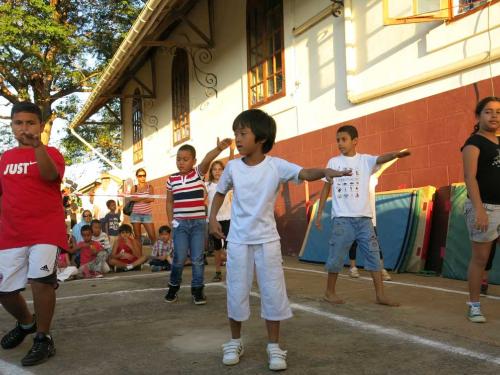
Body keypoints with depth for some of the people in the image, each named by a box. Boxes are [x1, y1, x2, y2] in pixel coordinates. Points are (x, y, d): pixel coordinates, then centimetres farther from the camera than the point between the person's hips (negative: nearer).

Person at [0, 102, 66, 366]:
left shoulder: (51, 153, -3)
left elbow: (51, 175, -26)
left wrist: (37, 145, -41)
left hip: (46, 230, -5)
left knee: (41, 279, -22)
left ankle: (43, 339, -3)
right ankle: (26, 322, 39)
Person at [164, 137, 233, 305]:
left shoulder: (199, 173, -3)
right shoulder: (172, 179, 4)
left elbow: (207, 159, -24)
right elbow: (169, 201, 12)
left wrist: (218, 148, -42)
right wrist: (171, 220, 3)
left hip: (199, 222, -1)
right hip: (180, 223, 1)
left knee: (198, 259, 4)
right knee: (179, 258, 2)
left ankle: (197, 289, 17)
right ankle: (173, 287, 21)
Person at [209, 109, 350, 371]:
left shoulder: (276, 165, -11)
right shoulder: (232, 167, -3)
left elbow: (305, 174, -24)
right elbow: (220, 193, 12)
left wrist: (325, 171, -44)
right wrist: (213, 218, 1)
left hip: (267, 240, -1)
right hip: (238, 240, 2)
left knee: (273, 292, 2)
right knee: (237, 292, 7)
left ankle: (274, 346, 17)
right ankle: (235, 341, 26)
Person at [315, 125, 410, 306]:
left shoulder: (365, 160, 2)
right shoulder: (333, 162, 6)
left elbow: (381, 158, -19)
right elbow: (326, 188, 10)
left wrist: (397, 154, -42)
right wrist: (319, 213, 8)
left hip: (363, 217, 1)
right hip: (342, 218, 0)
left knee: (373, 254, 2)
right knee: (336, 256, 3)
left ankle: (380, 295, 9)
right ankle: (330, 292, 19)